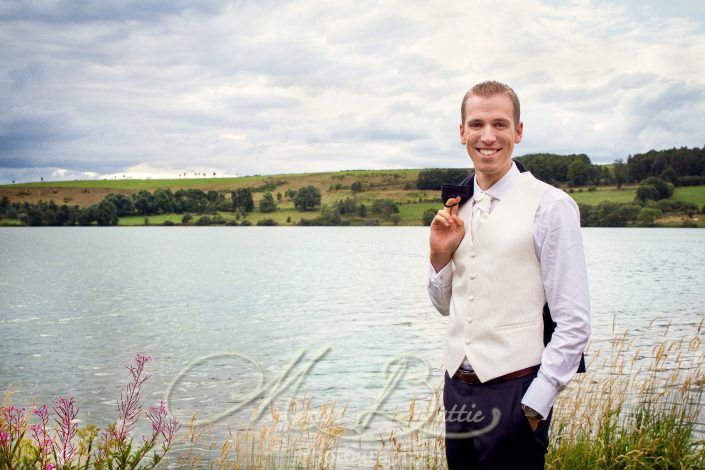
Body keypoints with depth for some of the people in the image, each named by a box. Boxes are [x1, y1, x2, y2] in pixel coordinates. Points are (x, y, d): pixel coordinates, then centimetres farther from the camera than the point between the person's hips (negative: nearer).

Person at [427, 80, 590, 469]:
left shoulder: (550, 206, -11)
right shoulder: (457, 208, 7)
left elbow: (574, 324, -13)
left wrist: (533, 407, -13)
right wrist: (440, 254, -2)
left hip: (514, 393, -6)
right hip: (457, 388, 6)